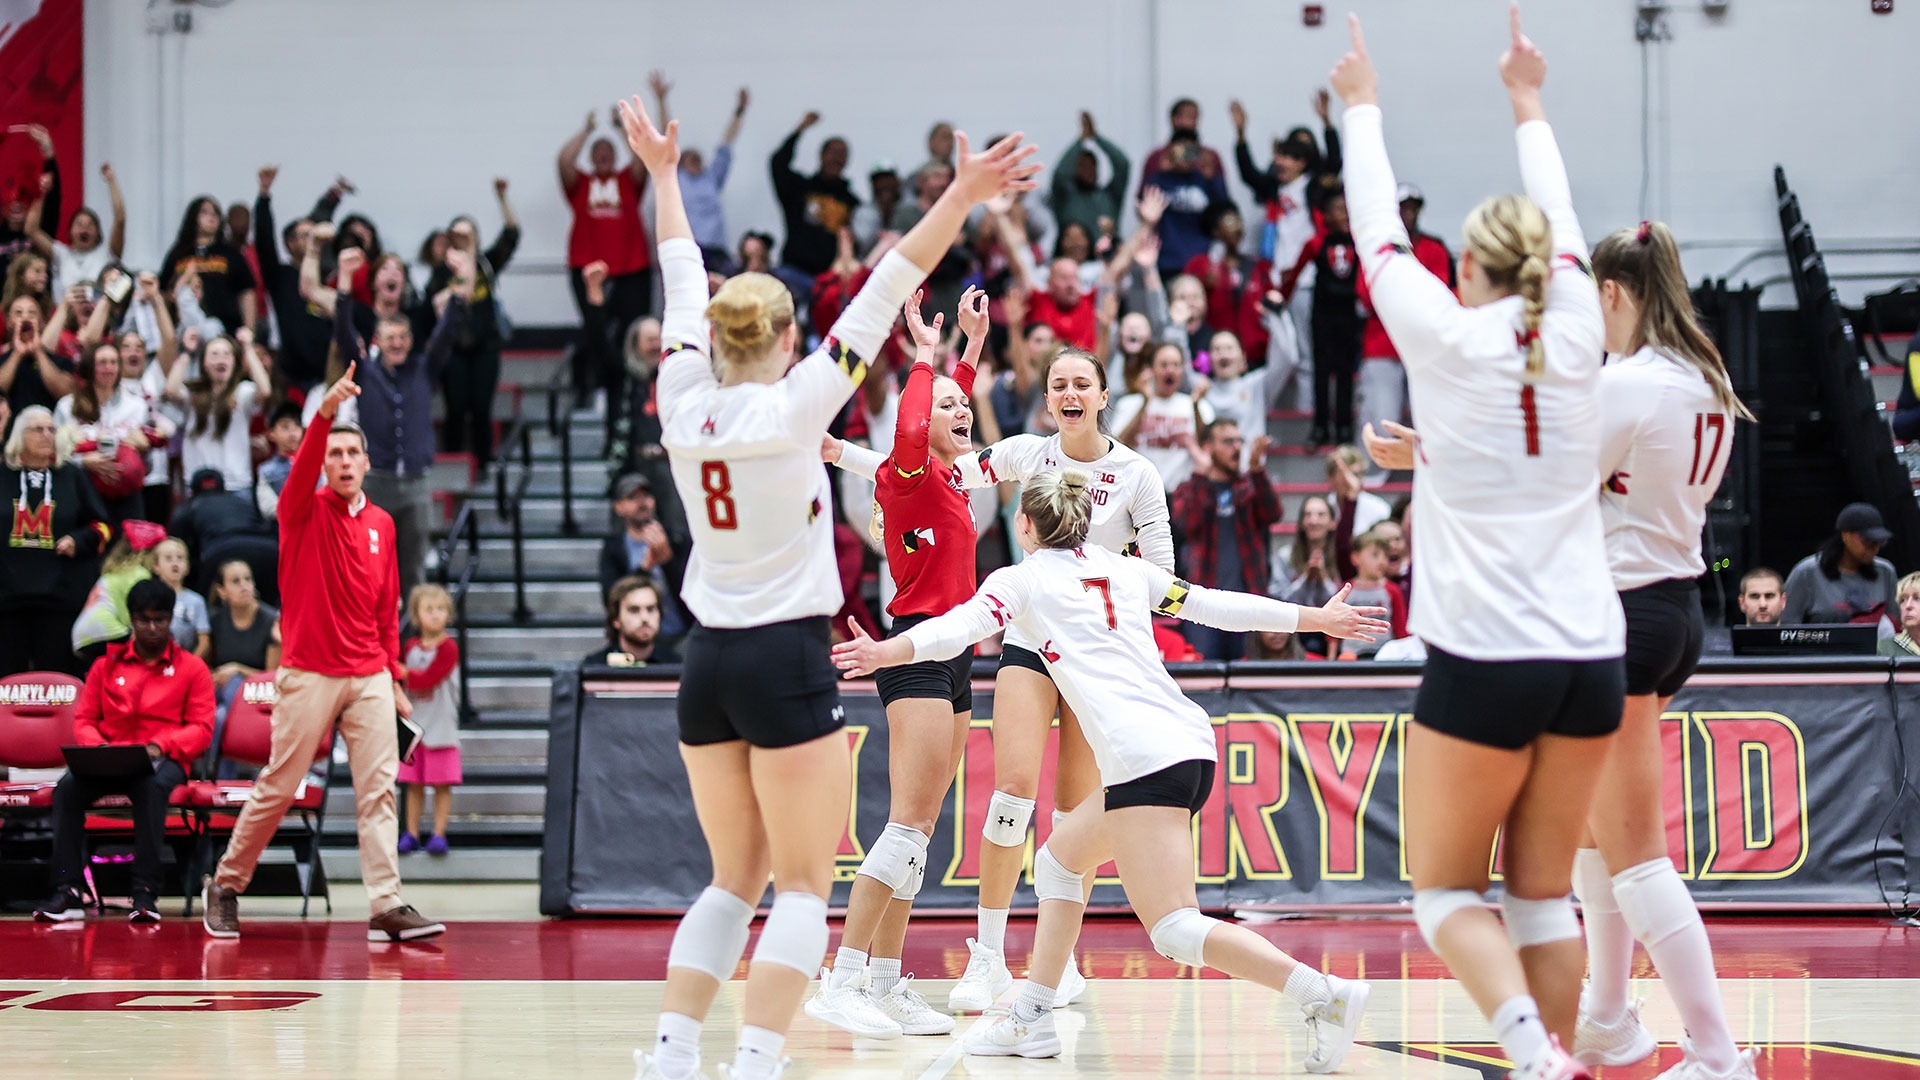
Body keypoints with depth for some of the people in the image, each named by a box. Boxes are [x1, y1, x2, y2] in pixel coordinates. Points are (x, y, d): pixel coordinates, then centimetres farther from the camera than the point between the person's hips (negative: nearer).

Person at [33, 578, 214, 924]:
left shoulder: (191, 668, 8)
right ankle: (68, 892, -34)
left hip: (164, 759, -2)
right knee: (67, 788, -30)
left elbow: (202, 728, 0)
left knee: (152, 787, -40)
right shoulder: (106, 665, 16)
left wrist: (161, 745, -18)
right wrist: (96, 745, -11)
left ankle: (146, 892, -43)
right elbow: (84, 719, 13)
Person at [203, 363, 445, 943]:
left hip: (369, 677, 4)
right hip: (309, 673, -4)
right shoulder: (304, 509, -1)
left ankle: (387, 906, -8)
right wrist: (326, 412, -40)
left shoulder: (382, 524, 13)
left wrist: (395, 676, 14)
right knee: (277, 787, 0)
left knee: (379, 787, -5)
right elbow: (301, 467, -23)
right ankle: (226, 885, 17)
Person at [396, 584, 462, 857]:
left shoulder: (448, 648, -8)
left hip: (441, 728, -4)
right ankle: (411, 834, 13)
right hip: (414, 726, 4)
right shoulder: (409, 648, 8)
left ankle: (438, 834, 4)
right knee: (414, 784, 8)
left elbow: (428, 679, -19)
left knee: (441, 783, -1)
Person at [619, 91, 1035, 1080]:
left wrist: (663, 173, 29)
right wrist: (961, 199, -17)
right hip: (787, 661, -6)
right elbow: (882, 296, -14)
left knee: (735, 879, 14)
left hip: (708, 661, 6)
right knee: (804, 886, -2)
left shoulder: (684, 400, 2)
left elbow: (684, 282, 16)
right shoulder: (792, 406, -10)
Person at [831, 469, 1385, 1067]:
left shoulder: (1021, 578, 7)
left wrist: (886, 653, -26)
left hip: (1144, 758, -8)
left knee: (1174, 930, -12)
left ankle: (1326, 995, -23)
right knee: (1060, 861, 24)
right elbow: (1221, 605, 25)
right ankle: (1032, 1019, 21)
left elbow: (959, 627, -12)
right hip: (1190, 743, 8)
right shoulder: (1125, 569, 22)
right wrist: (1318, 618, 35)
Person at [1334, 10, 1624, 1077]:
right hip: (1591, 657, 4)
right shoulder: (1575, 333, 5)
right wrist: (1527, 101, 37)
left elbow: (1378, 234, 10)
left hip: (1484, 663, -4)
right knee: (1542, 894, 13)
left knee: (1445, 888, 5)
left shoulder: (1448, 337, -4)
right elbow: (1562, 229, 22)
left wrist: (1363, 108, 26)